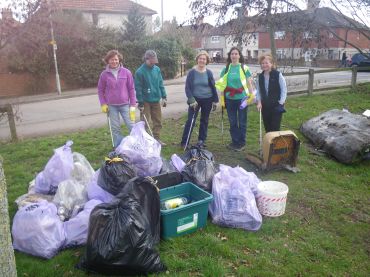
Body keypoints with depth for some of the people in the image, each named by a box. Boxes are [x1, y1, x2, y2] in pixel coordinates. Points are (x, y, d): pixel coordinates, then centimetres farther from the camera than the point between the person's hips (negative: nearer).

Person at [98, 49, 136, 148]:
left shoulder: (126, 72, -2)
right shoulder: (104, 74, -1)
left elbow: (131, 88, 1)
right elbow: (100, 90, 7)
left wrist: (133, 104, -1)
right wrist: (103, 104, -2)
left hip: (125, 104, 0)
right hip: (111, 106, 1)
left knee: (132, 126, 0)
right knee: (115, 128, 7)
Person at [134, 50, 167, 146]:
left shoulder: (157, 69, 2)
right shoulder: (140, 72, -14)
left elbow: (161, 84, 9)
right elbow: (138, 88, -13)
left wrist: (164, 97, 6)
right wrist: (140, 103, -14)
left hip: (156, 100, 5)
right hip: (146, 101, -5)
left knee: (158, 122, 12)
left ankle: (157, 139, 24)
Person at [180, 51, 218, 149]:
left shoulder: (209, 73, 0)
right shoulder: (192, 72, -5)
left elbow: (213, 87, 6)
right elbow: (187, 87, -7)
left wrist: (215, 101, 5)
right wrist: (191, 100, -16)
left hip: (207, 100, 2)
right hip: (195, 99, -2)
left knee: (204, 121, 11)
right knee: (190, 120, -5)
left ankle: (201, 141, 24)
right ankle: (184, 142, 2)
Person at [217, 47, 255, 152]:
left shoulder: (244, 68, -1)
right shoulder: (226, 68, 6)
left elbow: (249, 82, 0)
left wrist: (251, 95, -8)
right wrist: (222, 98, 7)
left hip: (242, 98, -3)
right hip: (230, 99, 3)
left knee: (242, 122, 4)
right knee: (232, 122, 10)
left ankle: (241, 143, 15)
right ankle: (235, 142, 23)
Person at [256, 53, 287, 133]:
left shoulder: (278, 75, -10)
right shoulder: (260, 76, 5)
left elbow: (284, 89, -8)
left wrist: (281, 103, -12)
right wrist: (259, 102, -1)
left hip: (276, 106, -5)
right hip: (265, 106, 5)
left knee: (275, 129, -4)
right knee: (267, 129, 11)